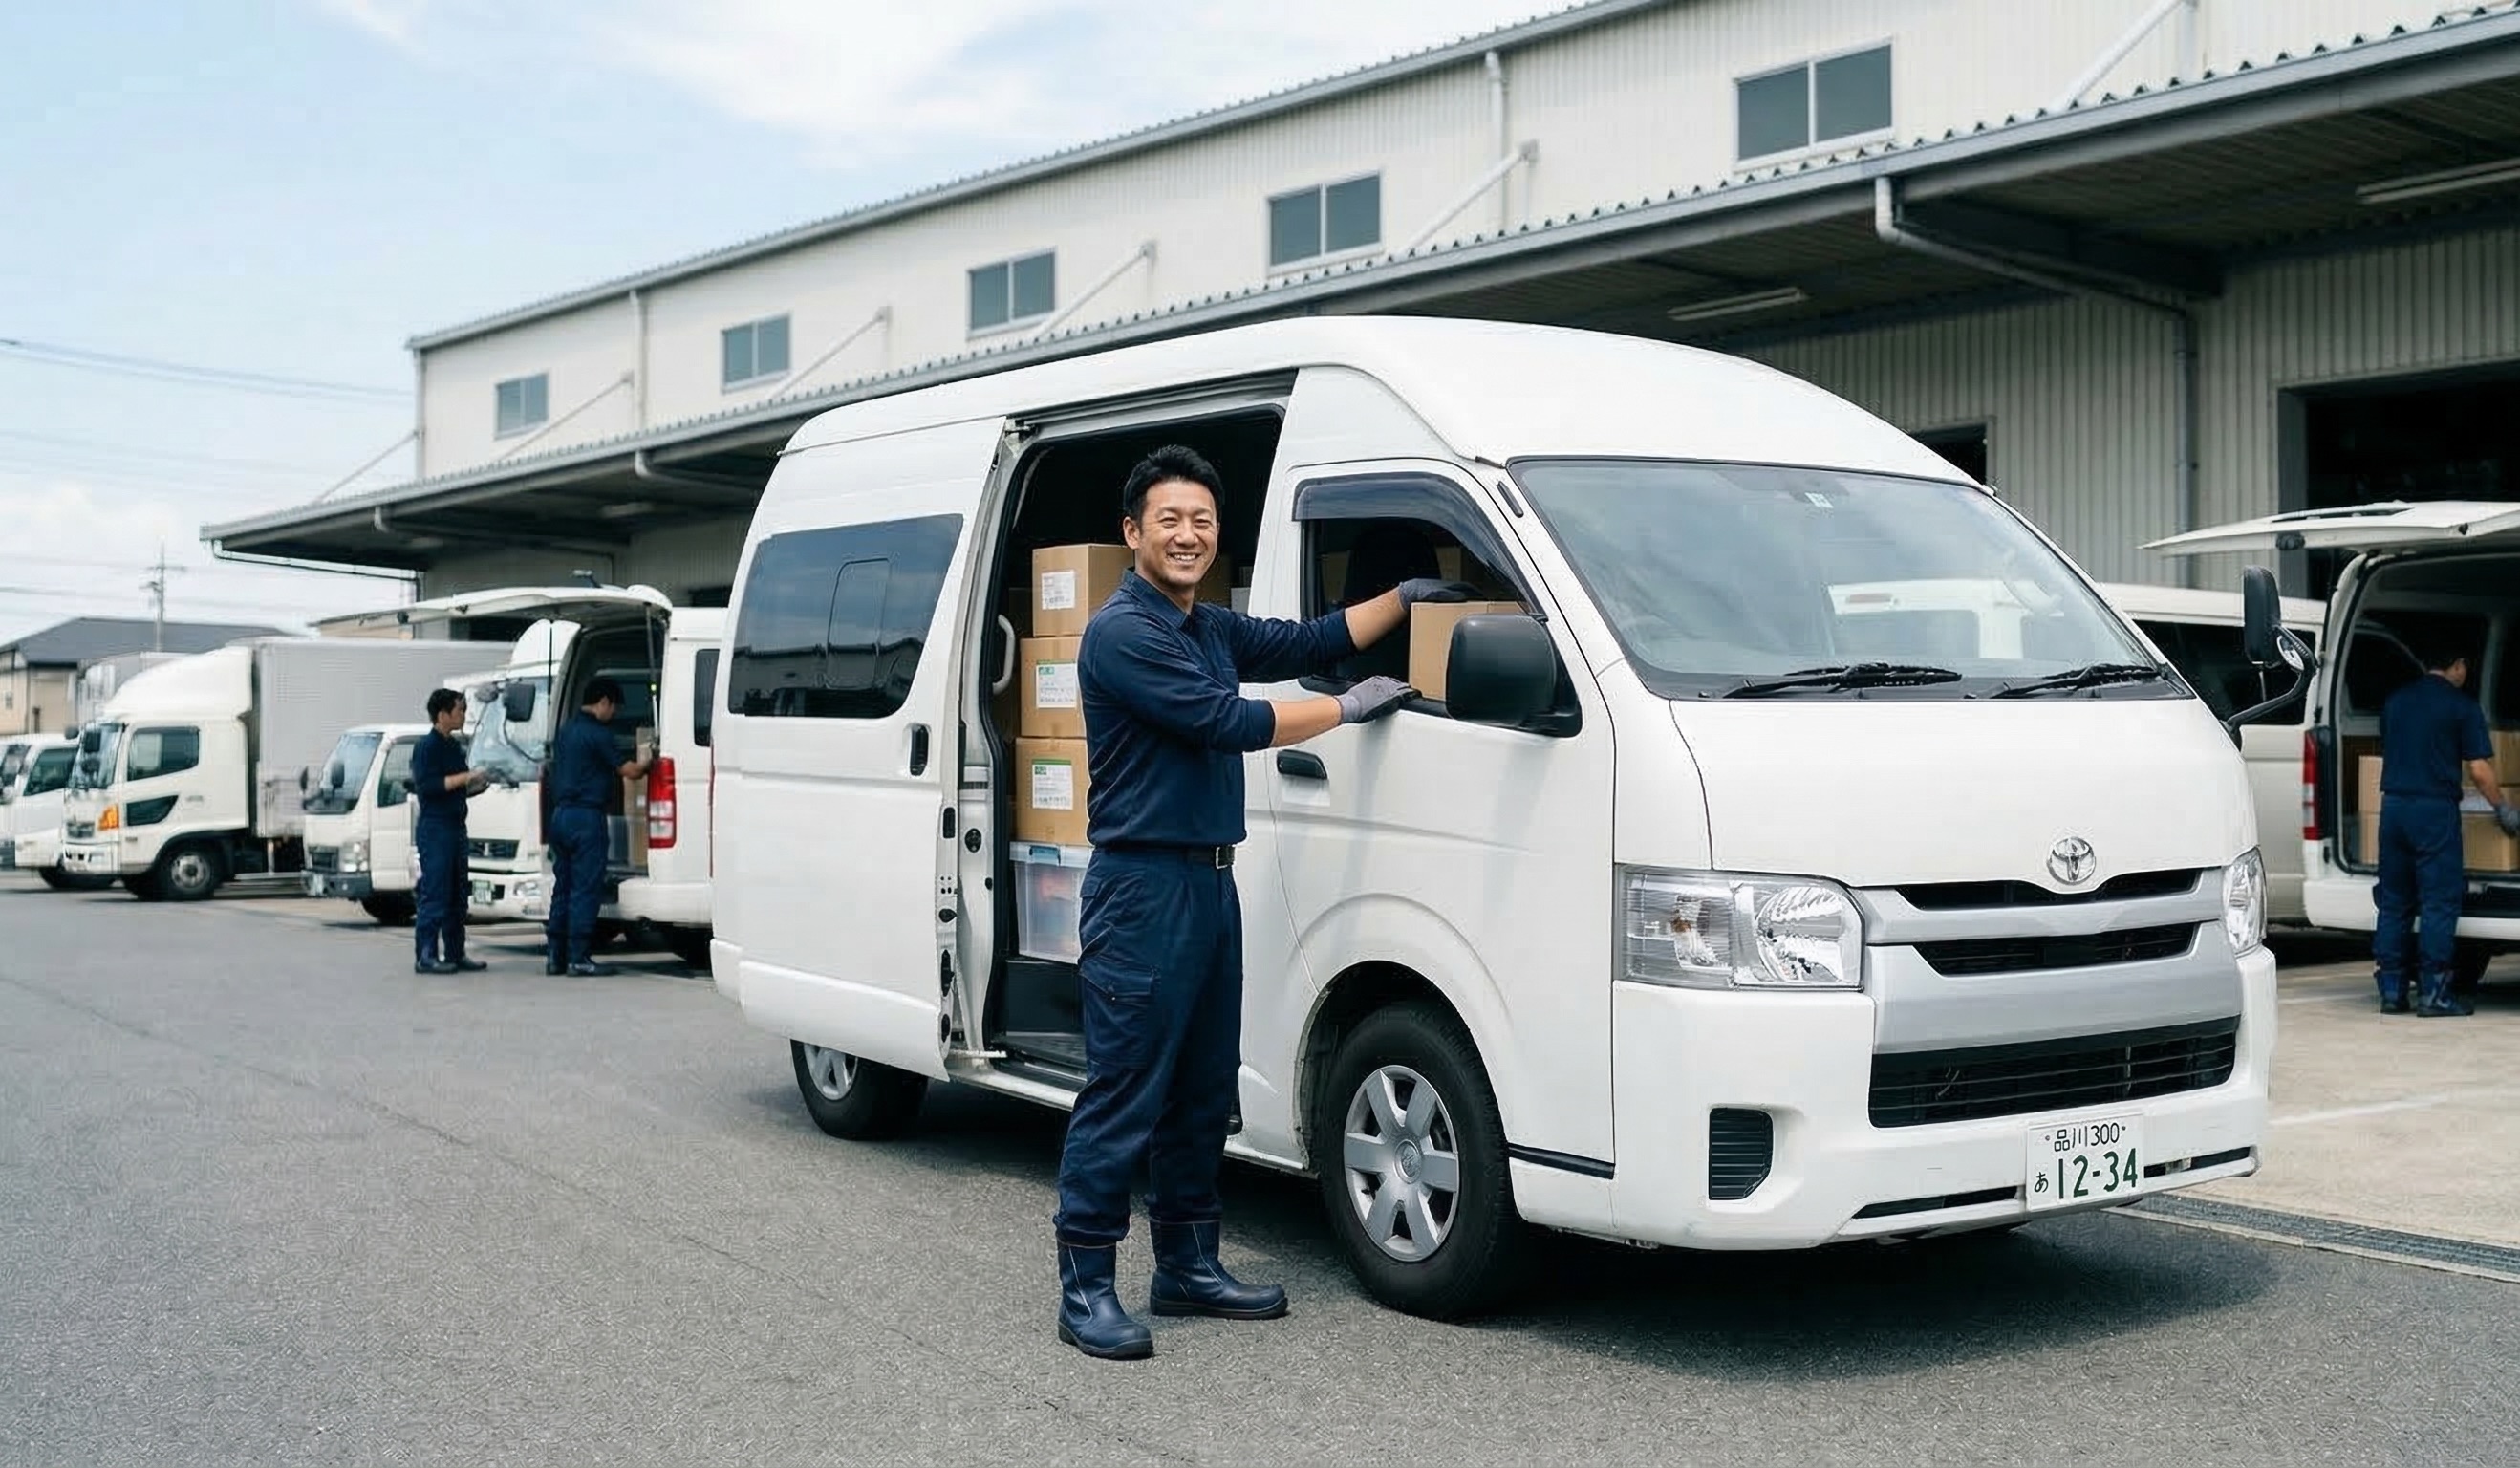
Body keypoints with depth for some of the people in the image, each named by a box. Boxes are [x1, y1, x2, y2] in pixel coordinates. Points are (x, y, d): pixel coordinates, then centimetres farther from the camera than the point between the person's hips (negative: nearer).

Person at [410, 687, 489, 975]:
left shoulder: (454, 745, 17)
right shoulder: (427, 746, -10)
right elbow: (425, 786, -21)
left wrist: (474, 786, 9)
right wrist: (463, 778, -20)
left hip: (455, 826, 9)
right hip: (434, 828, -9)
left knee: (457, 895, 11)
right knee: (434, 894, -9)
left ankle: (455, 954, 16)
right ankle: (425, 956, -7)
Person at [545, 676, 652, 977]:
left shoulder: (566, 730, 16)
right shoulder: (597, 733, -12)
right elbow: (628, 770, -13)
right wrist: (649, 762, 7)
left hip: (560, 814, 9)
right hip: (586, 817, -9)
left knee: (563, 886, 12)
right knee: (586, 889, -5)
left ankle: (555, 955, 13)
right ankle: (579, 958, -5)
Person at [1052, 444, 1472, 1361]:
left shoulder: (1213, 629, 17)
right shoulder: (1122, 633, -13)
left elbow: (1310, 643, 19)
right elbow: (1227, 723, -17)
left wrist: (1404, 597, 12)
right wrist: (1351, 708, -9)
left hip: (1209, 882, 9)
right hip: (1141, 885, -9)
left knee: (1203, 1091, 14)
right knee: (1122, 1097, -6)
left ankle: (1188, 1266, 24)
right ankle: (1085, 1289, 1)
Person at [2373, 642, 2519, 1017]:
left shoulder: (2395, 701, 13)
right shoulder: (2462, 706, -3)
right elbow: (2479, 771, -5)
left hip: (2393, 805, 5)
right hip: (2435, 808, -5)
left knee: (2394, 902, 9)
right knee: (2440, 902, -1)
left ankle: (2391, 990, 10)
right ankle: (2433, 993, -2)